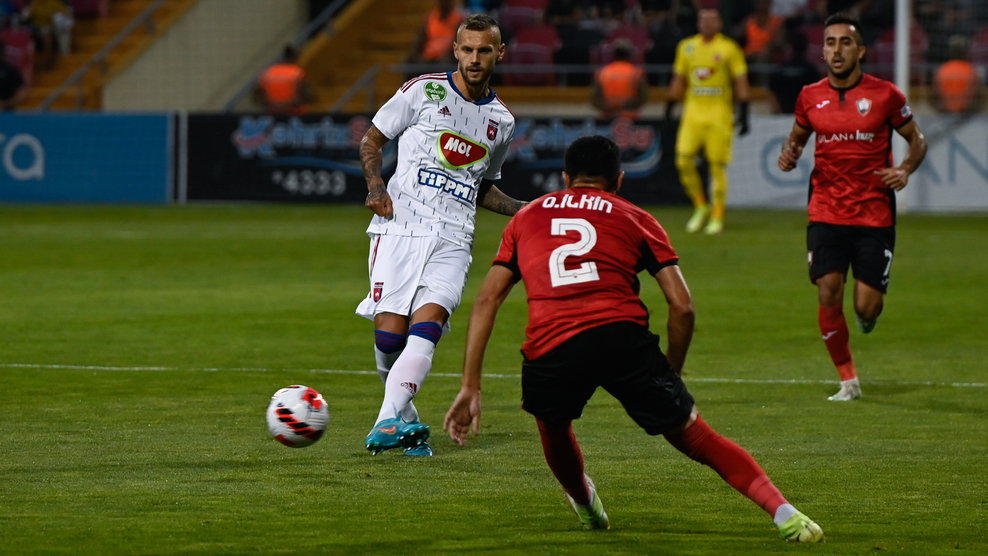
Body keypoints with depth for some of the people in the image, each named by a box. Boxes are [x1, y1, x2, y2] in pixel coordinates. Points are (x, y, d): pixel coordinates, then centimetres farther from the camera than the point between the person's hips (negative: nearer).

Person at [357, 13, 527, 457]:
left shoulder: (501, 122, 16)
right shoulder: (423, 91, 4)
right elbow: (372, 140, 11)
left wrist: (524, 210, 14)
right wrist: (375, 185, -7)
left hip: (453, 241, 2)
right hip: (401, 226, -2)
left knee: (427, 325, -20)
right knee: (389, 333, -12)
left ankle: (389, 422, -30)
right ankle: (405, 419, 11)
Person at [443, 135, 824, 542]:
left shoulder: (527, 217, 28)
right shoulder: (636, 219, 22)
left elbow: (487, 300, 19)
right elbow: (682, 307, 12)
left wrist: (470, 387, 17)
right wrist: (671, 374, 25)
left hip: (550, 349, 1)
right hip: (623, 335, -1)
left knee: (552, 422, 34)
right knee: (694, 437, 7)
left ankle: (584, 503, 52)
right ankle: (783, 512, -5)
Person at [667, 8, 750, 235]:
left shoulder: (729, 48, 0)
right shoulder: (686, 47, 11)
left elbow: (741, 82, 0)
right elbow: (678, 80, 19)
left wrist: (743, 113, -6)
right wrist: (670, 107, 15)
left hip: (719, 112, -4)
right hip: (693, 110, 4)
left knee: (717, 165, -5)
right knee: (684, 160, -7)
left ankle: (717, 217, 3)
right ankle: (700, 207, 11)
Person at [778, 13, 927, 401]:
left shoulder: (884, 95, -3)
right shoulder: (810, 97, 4)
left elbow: (917, 139, 8)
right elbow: (797, 136, 21)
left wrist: (905, 170, -12)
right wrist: (789, 153, -2)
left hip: (874, 214, -2)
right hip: (826, 214, 2)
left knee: (867, 308, -6)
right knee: (828, 294, -12)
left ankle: (870, 306, 35)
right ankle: (848, 380, 6)